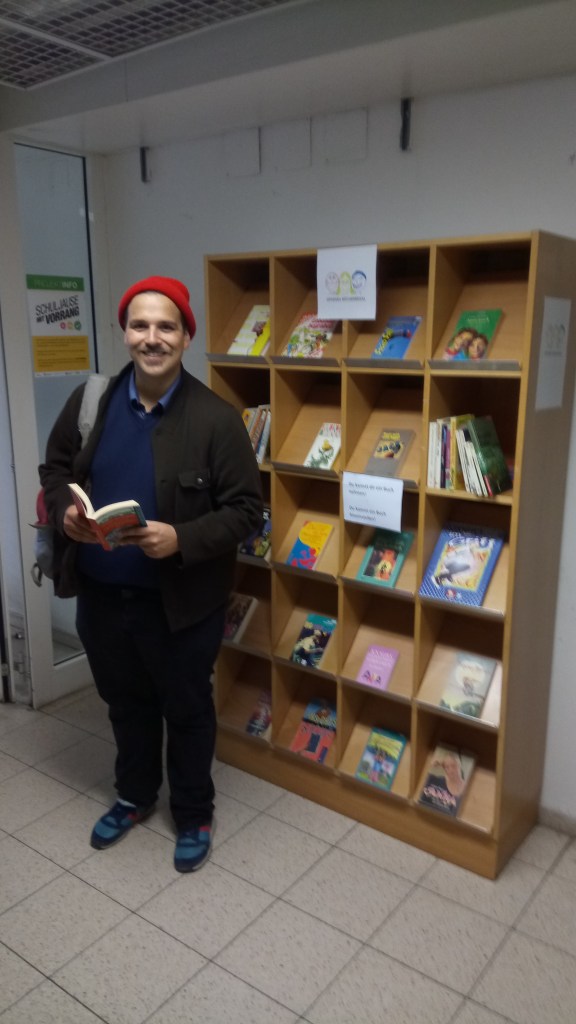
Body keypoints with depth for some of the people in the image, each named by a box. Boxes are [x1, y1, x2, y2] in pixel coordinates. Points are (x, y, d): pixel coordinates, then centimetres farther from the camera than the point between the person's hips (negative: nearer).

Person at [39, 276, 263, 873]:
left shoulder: (216, 418, -15)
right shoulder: (88, 402, -2)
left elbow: (245, 509, -13)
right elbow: (55, 470, 10)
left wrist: (181, 540, -27)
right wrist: (65, 512, -12)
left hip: (181, 601, -4)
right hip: (101, 594, 4)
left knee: (187, 710, 16)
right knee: (125, 703, 24)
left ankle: (193, 815, 40)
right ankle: (135, 796, 50)